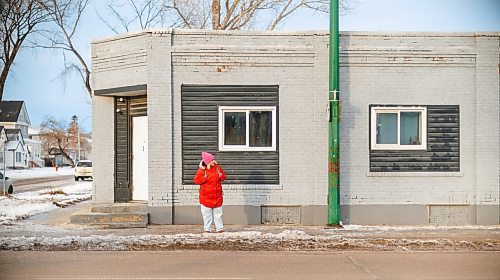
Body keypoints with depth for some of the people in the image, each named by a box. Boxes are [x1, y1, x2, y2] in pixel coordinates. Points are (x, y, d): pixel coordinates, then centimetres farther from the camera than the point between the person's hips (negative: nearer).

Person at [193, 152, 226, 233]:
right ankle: (207, 229, 10)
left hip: (217, 196, 3)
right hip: (206, 197, -3)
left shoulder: (217, 167, 3)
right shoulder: (202, 170, -7)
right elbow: (196, 180, -10)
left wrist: (221, 176, -10)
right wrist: (204, 178, -22)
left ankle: (220, 228, 15)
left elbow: (223, 177, 12)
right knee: (207, 214, 3)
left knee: (218, 213, 9)